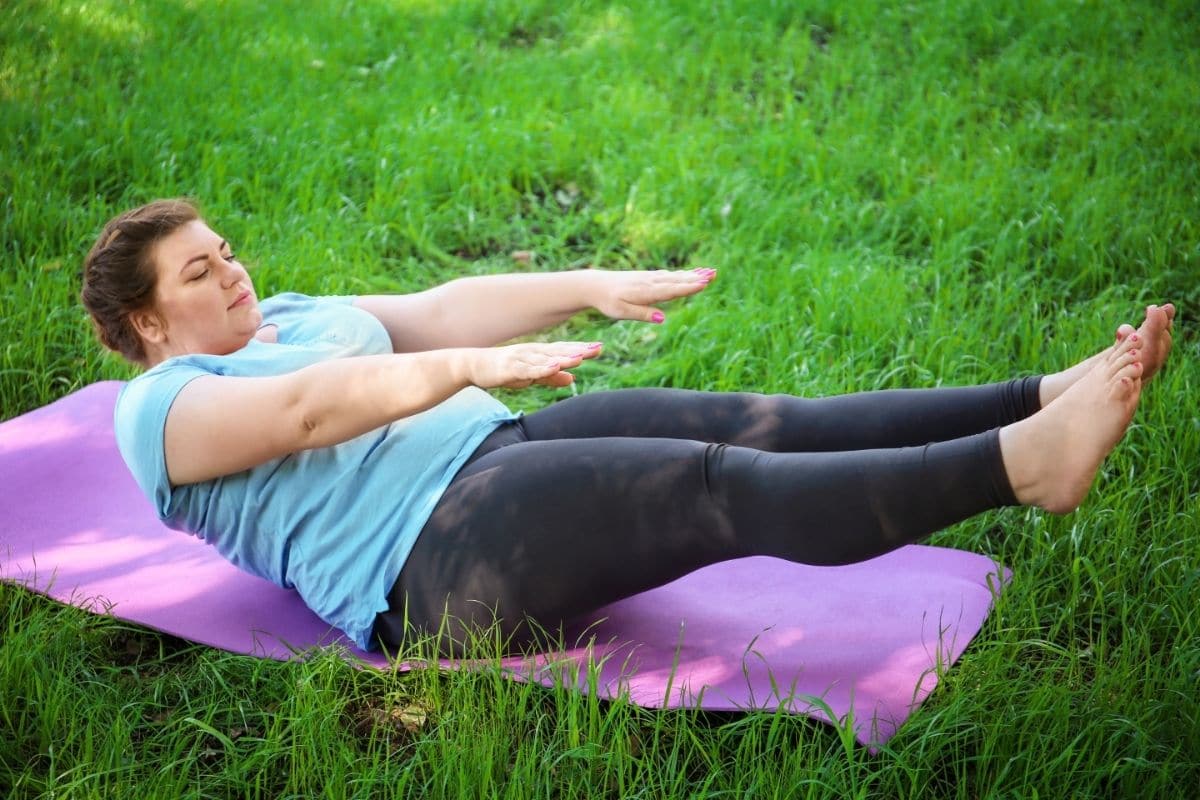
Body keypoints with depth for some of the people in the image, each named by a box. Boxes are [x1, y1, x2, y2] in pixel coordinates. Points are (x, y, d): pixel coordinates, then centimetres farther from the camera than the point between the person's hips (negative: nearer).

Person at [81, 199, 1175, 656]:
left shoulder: (295, 315, 29)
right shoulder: (160, 408, 3)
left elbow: (438, 310, 21)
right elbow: (307, 409, -17)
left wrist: (592, 288, 12)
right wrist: (473, 367, -28)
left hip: (503, 450, 8)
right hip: (439, 557, -8)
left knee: (756, 425, -11)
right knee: (720, 491, -25)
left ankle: (1039, 400, -19)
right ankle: (1020, 463, -35)